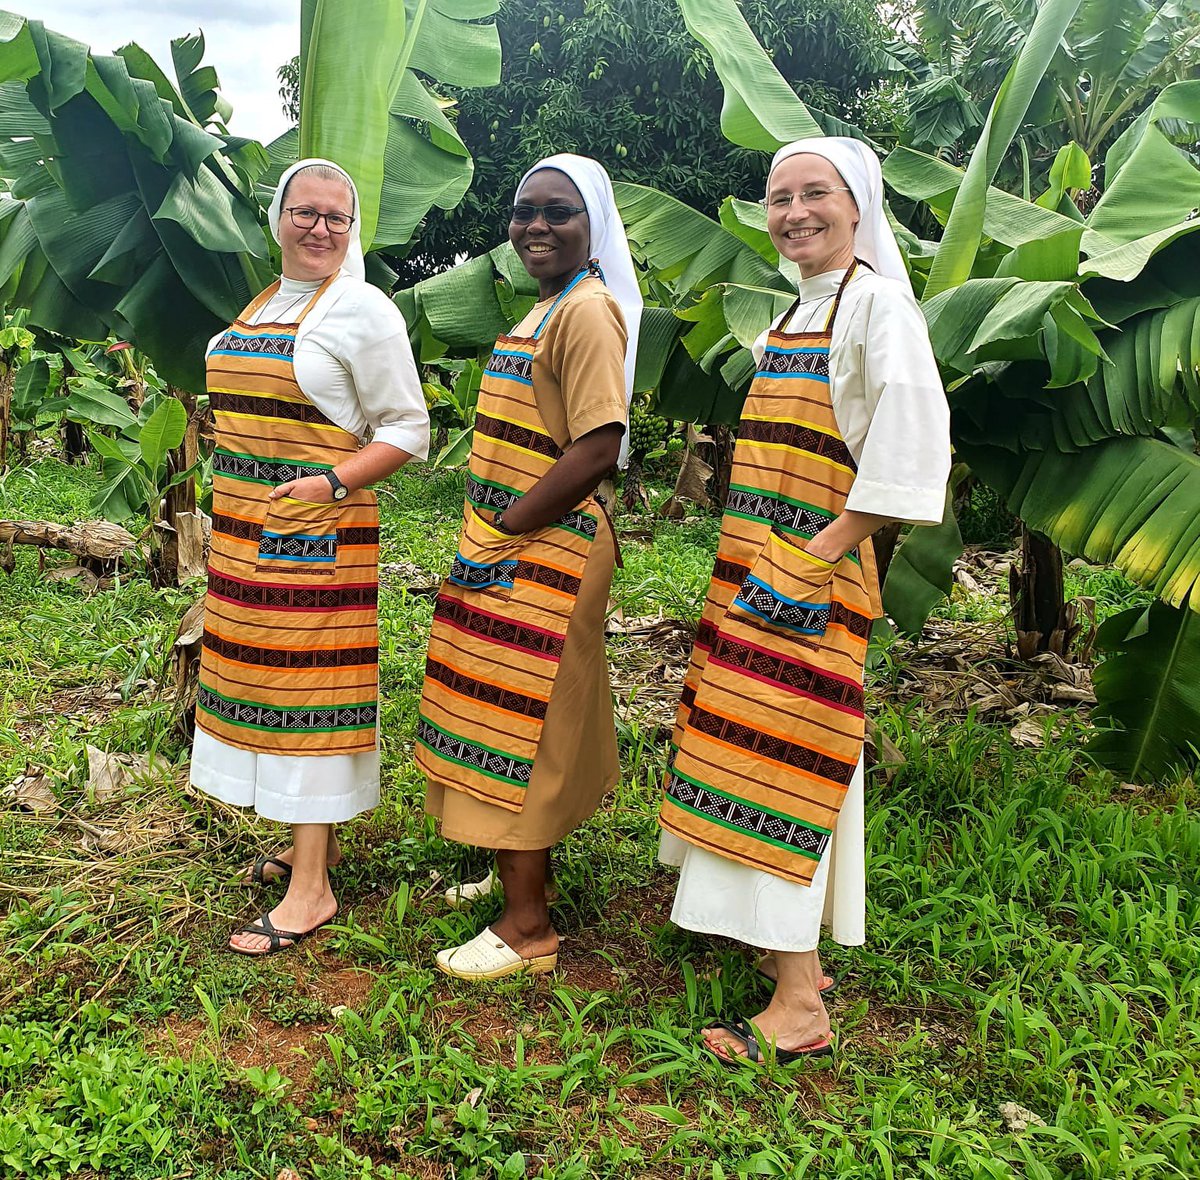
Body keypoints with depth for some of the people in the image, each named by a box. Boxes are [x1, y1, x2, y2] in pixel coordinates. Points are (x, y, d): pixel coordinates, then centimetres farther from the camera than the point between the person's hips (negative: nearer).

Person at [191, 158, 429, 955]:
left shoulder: (363, 311, -7)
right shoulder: (260, 306, 16)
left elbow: (406, 432, -10)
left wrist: (333, 482, -23)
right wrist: (229, 512, 20)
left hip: (316, 530, -8)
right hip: (245, 529, 8)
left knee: (306, 684, -6)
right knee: (262, 674, 11)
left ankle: (311, 890, 1)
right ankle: (315, 841, 26)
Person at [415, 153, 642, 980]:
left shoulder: (588, 310, -15)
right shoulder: (546, 308, 16)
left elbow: (598, 449, -25)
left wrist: (502, 532, -19)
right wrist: (489, 533, 13)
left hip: (545, 549, -10)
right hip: (511, 546, 10)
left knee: (515, 724, -3)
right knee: (514, 720, 18)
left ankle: (529, 930, 8)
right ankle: (521, 873, 34)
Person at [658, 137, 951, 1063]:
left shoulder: (877, 304, -11)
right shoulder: (793, 315, 18)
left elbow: (909, 459, -21)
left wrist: (814, 558, -20)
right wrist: (750, 560, 15)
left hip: (811, 577, -9)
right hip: (755, 570, 9)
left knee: (784, 760, -8)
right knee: (756, 747, 14)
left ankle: (800, 1005, 1)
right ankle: (791, 944, 30)